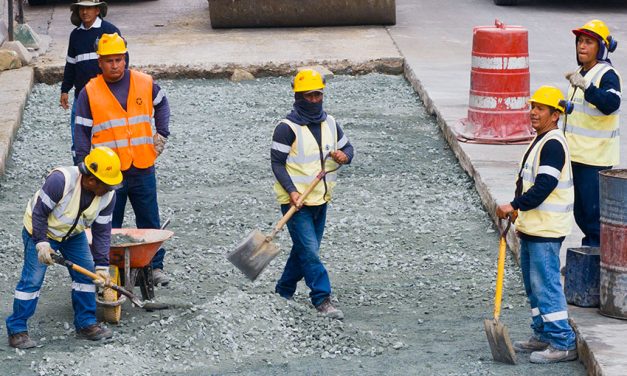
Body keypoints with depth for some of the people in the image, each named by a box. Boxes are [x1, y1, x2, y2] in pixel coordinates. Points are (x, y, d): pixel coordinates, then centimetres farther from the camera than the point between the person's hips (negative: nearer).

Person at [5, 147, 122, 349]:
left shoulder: (108, 195, -18)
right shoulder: (60, 180, -36)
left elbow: (102, 231, -11)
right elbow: (39, 213, -27)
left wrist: (102, 265, -14)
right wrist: (41, 243, -32)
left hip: (73, 234, 6)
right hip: (41, 231, -6)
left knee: (86, 273, 1)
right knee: (32, 279, -10)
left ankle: (86, 324, 15)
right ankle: (17, 330, -3)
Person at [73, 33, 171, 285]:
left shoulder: (145, 84, 2)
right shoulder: (90, 92, -3)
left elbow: (161, 104, 24)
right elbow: (82, 131, 1)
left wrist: (162, 133, 12)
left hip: (142, 168, 2)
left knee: (150, 223, 8)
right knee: (109, 227, 4)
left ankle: (155, 267, 19)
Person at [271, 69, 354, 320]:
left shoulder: (330, 123, 8)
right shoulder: (287, 127, -12)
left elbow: (347, 147, 18)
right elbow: (277, 162, -12)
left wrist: (344, 156, -7)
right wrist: (292, 191, -23)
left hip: (320, 199, 7)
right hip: (295, 201, -7)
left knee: (305, 249, 14)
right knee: (309, 251, -12)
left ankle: (283, 292, 29)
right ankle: (322, 300, -11)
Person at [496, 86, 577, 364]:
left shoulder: (553, 145, -18)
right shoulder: (541, 141, 16)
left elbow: (544, 186, -25)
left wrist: (514, 206, -22)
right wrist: (520, 210, 21)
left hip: (546, 230, -11)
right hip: (531, 226, 11)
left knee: (545, 284, -10)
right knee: (533, 283, 17)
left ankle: (563, 343, -7)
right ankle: (542, 336, 27)